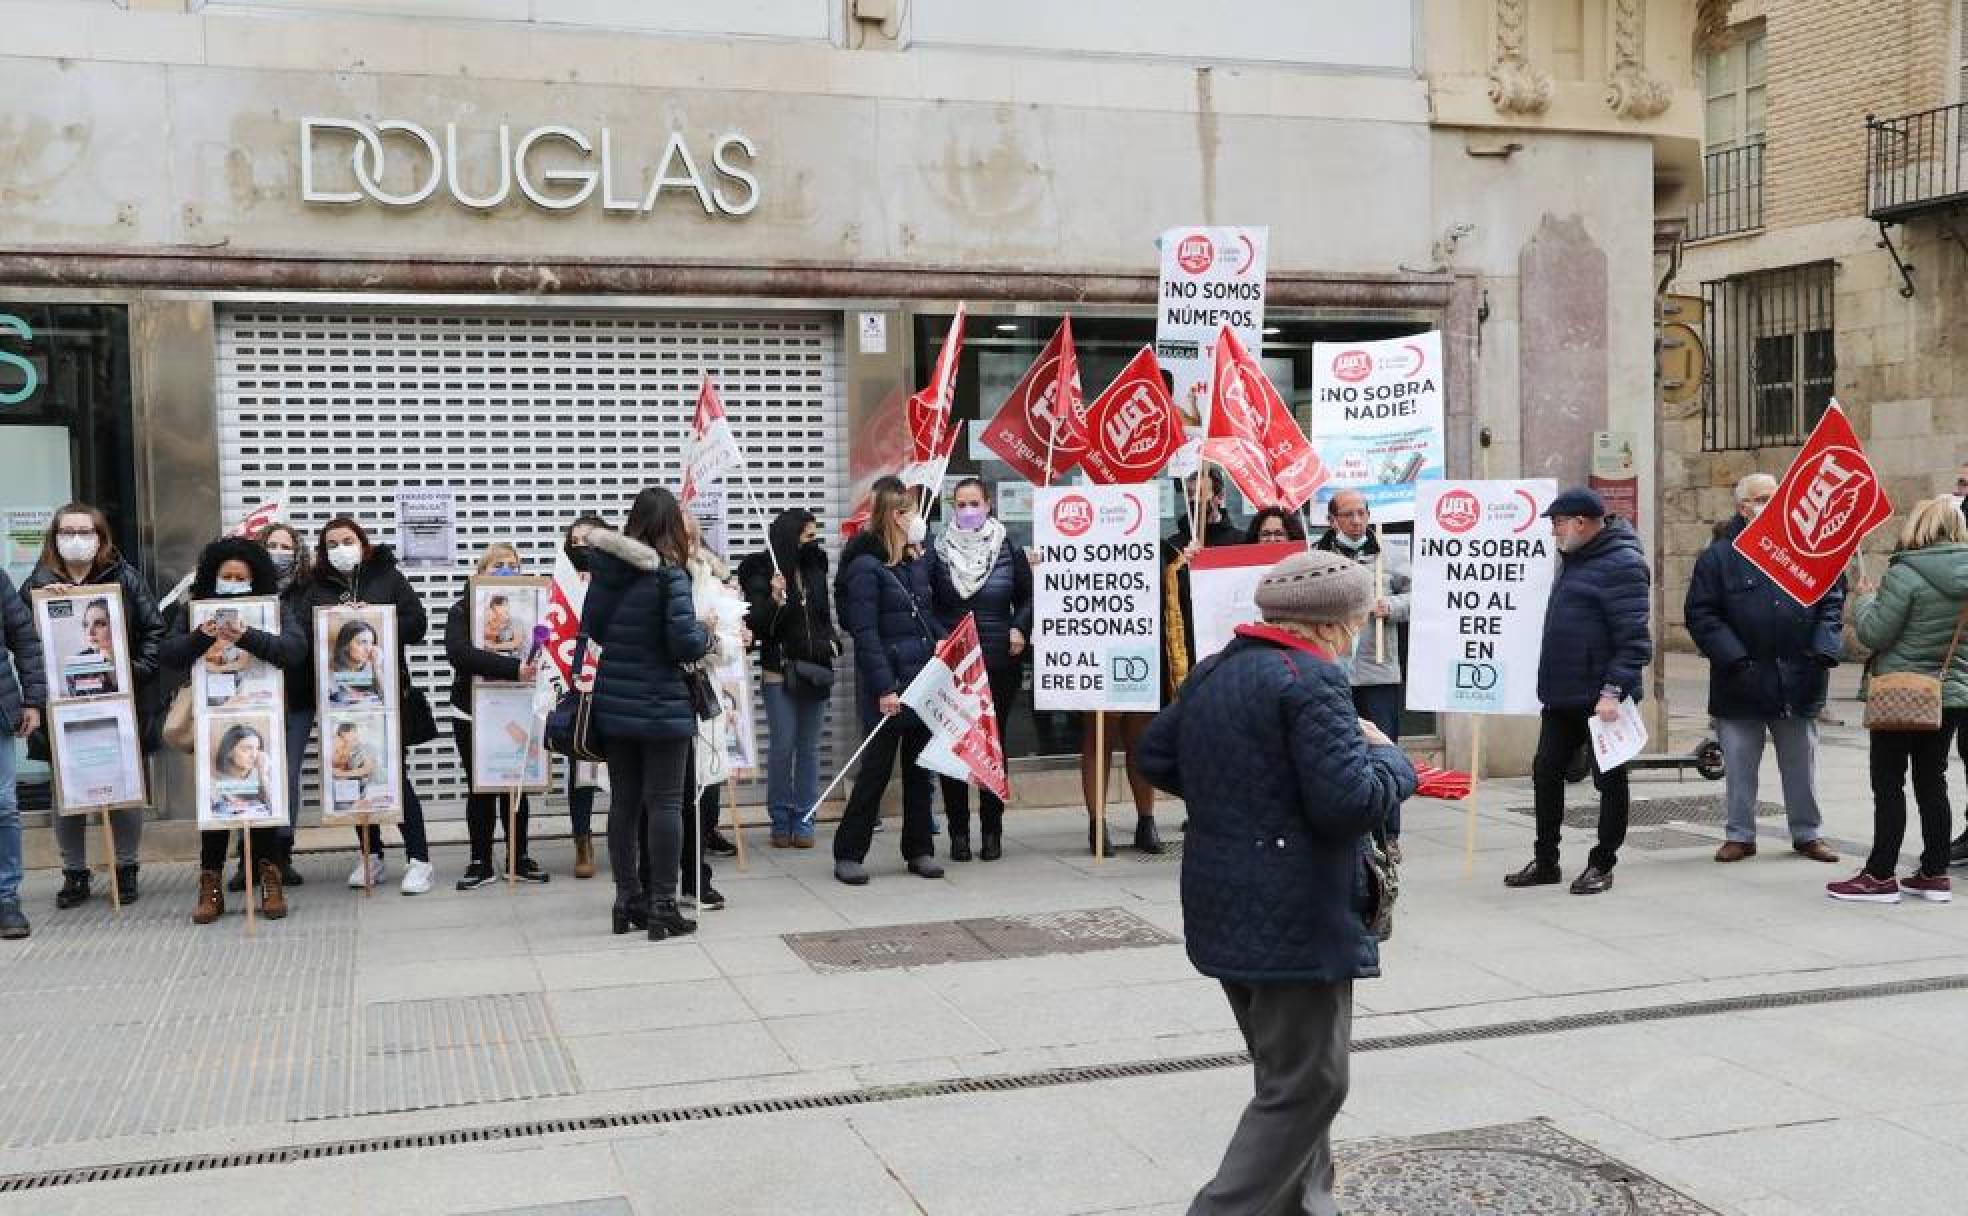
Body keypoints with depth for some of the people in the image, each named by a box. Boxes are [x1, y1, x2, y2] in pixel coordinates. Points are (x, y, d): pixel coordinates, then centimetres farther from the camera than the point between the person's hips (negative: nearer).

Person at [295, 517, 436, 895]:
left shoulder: (388, 577, 4)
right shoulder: (314, 587, 9)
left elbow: (417, 623, -2)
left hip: (385, 692, -2)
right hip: (340, 694, 2)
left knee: (394, 775, -3)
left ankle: (418, 860, 1)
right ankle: (370, 857, 19)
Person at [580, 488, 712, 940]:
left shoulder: (606, 569, 3)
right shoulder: (669, 574, -15)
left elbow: (590, 626, 13)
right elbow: (686, 643, -20)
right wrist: (706, 633, 0)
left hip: (615, 704, 6)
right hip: (662, 706, -6)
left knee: (624, 801, 12)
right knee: (664, 803, 0)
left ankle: (627, 900, 20)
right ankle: (662, 907, 3)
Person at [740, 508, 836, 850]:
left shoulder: (816, 570, 8)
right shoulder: (762, 573, -7)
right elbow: (755, 625, -11)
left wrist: (832, 642, 9)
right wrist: (774, 600, -25)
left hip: (815, 671, 4)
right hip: (779, 673, -4)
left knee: (809, 747, 6)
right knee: (782, 746, -3)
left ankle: (803, 821, 12)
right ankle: (780, 821, 9)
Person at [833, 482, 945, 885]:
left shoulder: (919, 564, 12)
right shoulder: (866, 567, -10)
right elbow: (865, 634, -15)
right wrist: (884, 687, -20)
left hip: (925, 682, 7)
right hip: (892, 684, -7)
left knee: (921, 768, 11)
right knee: (877, 767, -1)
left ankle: (919, 850, 20)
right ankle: (848, 853, 9)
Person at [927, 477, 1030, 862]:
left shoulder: (1009, 551, 4)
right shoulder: (937, 552, 1)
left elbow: (1027, 599, 12)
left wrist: (1019, 628, -5)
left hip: (999, 662, 1)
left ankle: (992, 830, 15)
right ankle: (958, 830, 10)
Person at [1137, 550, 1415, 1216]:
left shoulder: (1212, 672, 9)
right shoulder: (1313, 679, -17)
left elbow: (1156, 756, 18)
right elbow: (1351, 802, -24)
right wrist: (1388, 755, -5)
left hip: (1227, 912, 9)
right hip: (1295, 920, -9)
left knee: (1288, 1074, 22)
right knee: (1306, 1087, 1)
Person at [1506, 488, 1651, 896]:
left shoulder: (1620, 564, -15)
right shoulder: (1573, 559, 14)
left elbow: (1634, 639, -20)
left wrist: (1614, 690, -25)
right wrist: (1549, 681, 16)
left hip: (1602, 698, -9)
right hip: (1562, 695, 9)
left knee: (1609, 779, 5)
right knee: (1546, 771, 10)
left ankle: (1602, 866, 14)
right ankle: (1545, 862, 21)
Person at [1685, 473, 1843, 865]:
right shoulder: (1719, 556, -3)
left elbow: (1832, 601, 7)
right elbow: (1700, 615, -7)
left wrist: (1824, 651, -7)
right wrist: (1734, 658, -16)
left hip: (1798, 683, 2)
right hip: (1741, 682, -2)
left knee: (1802, 764, 12)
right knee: (1740, 765, 7)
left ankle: (1808, 833, 25)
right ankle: (1740, 835, 19)